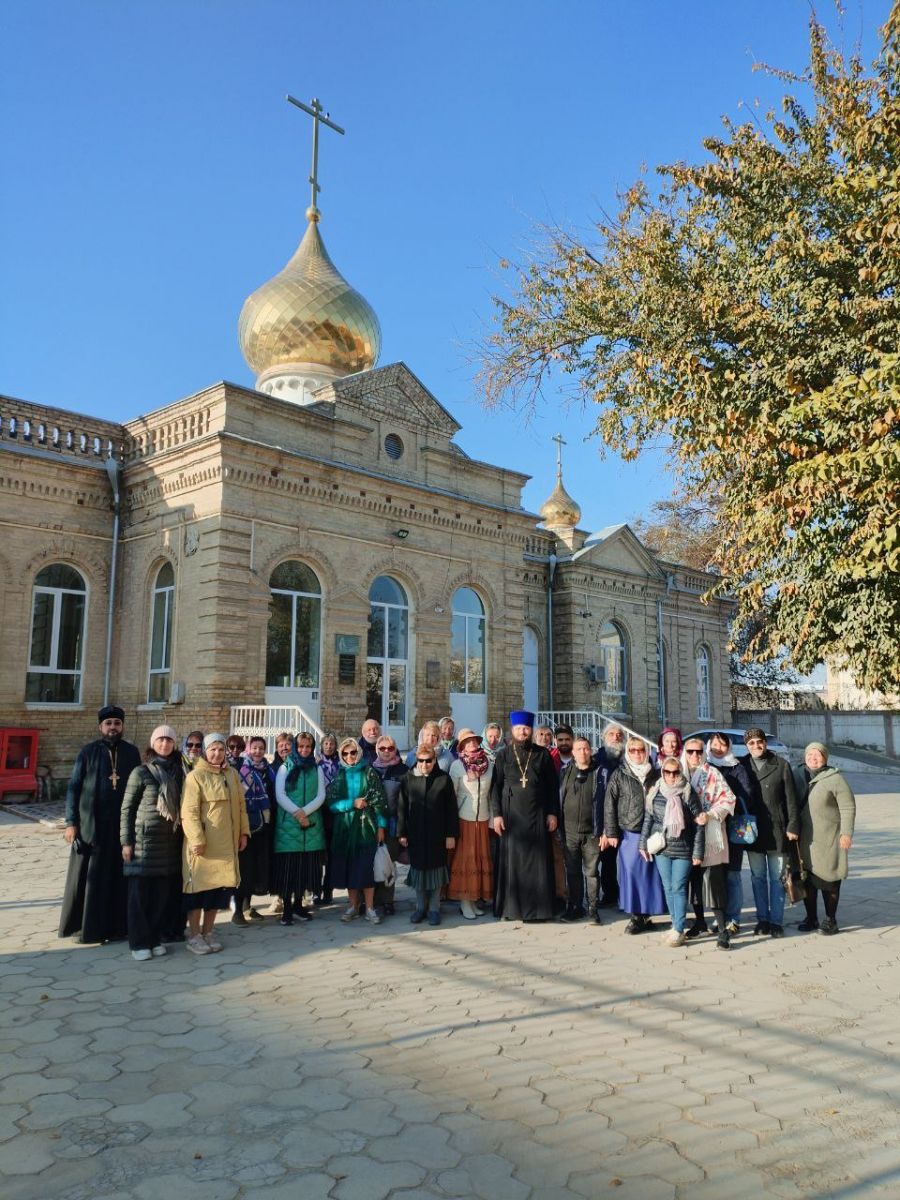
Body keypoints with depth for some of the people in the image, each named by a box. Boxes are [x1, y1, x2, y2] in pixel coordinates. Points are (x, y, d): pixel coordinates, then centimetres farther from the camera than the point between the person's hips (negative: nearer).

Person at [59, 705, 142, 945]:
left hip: (123, 825, 2)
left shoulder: (132, 752, 6)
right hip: (91, 825, -2)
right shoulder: (88, 752, 0)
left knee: (119, 876, 6)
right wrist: (71, 822, -7)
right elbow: (73, 787, 0)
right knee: (88, 876, 5)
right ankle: (83, 926, 17)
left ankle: (116, 926, 16)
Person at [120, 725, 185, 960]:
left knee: (163, 892, 7)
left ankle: (156, 938, 18)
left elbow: (184, 805, 10)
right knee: (140, 891, 2)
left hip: (171, 840, 4)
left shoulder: (179, 772, 8)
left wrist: (185, 835, 4)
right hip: (145, 838, -3)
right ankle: (139, 942, 11)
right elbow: (127, 809, -1)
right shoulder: (141, 772, -3)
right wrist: (126, 841, -6)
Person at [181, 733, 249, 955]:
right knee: (199, 887, 2)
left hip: (226, 844, 6)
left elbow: (240, 805, 15)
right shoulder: (195, 776, -9)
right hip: (203, 843, -6)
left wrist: (243, 831, 10)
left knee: (219, 887, 10)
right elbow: (189, 812, -14)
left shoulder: (232, 774, 11)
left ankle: (208, 932, 23)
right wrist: (197, 839, -20)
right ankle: (194, 936, 13)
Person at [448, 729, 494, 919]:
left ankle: (476, 898, 18)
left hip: (483, 819, 3)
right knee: (465, 859, 0)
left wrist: (494, 818, 6)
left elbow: (492, 793, 8)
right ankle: (465, 902, 8)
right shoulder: (457, 765, -4)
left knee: (482, 859, 7)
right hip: (464, 819, -3)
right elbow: (451, 795, -3)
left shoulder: (489, 765, 3)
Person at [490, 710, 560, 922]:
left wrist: (553, 813, -1)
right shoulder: (503, 756, 5)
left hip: (537, 816, 0)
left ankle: (538, 906, 10)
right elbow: (495, 787, 3)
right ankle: (510, 906, 10)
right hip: (511, 815, 0)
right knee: (511, 861, 2)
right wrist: (496, 814, -5)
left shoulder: (542, 755, 5)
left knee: (538, 861, 1)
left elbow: (552, 786, 6)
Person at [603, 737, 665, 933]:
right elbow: (609, 804, 1)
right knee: (631, 872, -3)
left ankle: (645, 914, 15)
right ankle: (636, 915, 7)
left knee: (650, 872, 3)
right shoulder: (619, 775, 3)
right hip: (629, 833, -2)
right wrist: (611, 832, -4)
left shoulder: (655, 775, 8)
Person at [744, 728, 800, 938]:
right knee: (757, 877, 10)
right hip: (752, 831, 2)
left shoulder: (781, 765, -2)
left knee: (777, 878, 5)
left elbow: (790, 798, -3)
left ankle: (776, 921, 13)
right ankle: (762, 918, 21)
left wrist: (792, 826, -8)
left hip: (776, 830, -2)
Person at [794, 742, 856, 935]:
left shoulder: (835, 778, -5)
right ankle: (811, 918, 19)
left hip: (828, 839, -4)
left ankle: (830, 919, 14)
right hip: (804, 839, 4)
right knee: (807, 879, 8)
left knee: (828, 880, 2)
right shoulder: (797, 776, 7)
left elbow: (848, 807, -6)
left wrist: (846, 833, -12)